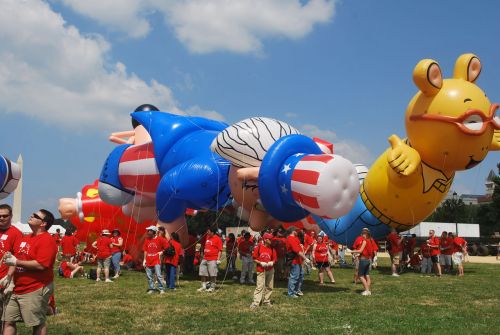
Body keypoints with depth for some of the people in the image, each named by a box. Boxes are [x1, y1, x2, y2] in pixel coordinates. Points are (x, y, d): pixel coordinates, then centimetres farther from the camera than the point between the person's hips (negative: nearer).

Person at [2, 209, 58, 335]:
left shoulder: (47, 240, -14)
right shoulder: (25, 238, 14)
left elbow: (41, 265, -25)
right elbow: (15, 259, 23)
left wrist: (16, 262, -19)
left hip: (36, 290, -9)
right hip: (17, 289, 9)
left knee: (38, 324, 0)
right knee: (8, 321, 10)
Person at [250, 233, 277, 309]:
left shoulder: (272, 249, 4)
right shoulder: (258, 247, -6)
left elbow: (274, 259, 9)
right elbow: (254, 259, -3)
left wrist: (272, 262, -12)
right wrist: (260, 263, -16)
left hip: (270, 270, 5)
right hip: (261, 270, -5)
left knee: (269, 286, 9)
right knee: (260, 286, -9)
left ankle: (266, 301, 21)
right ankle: (256, 302, -9)